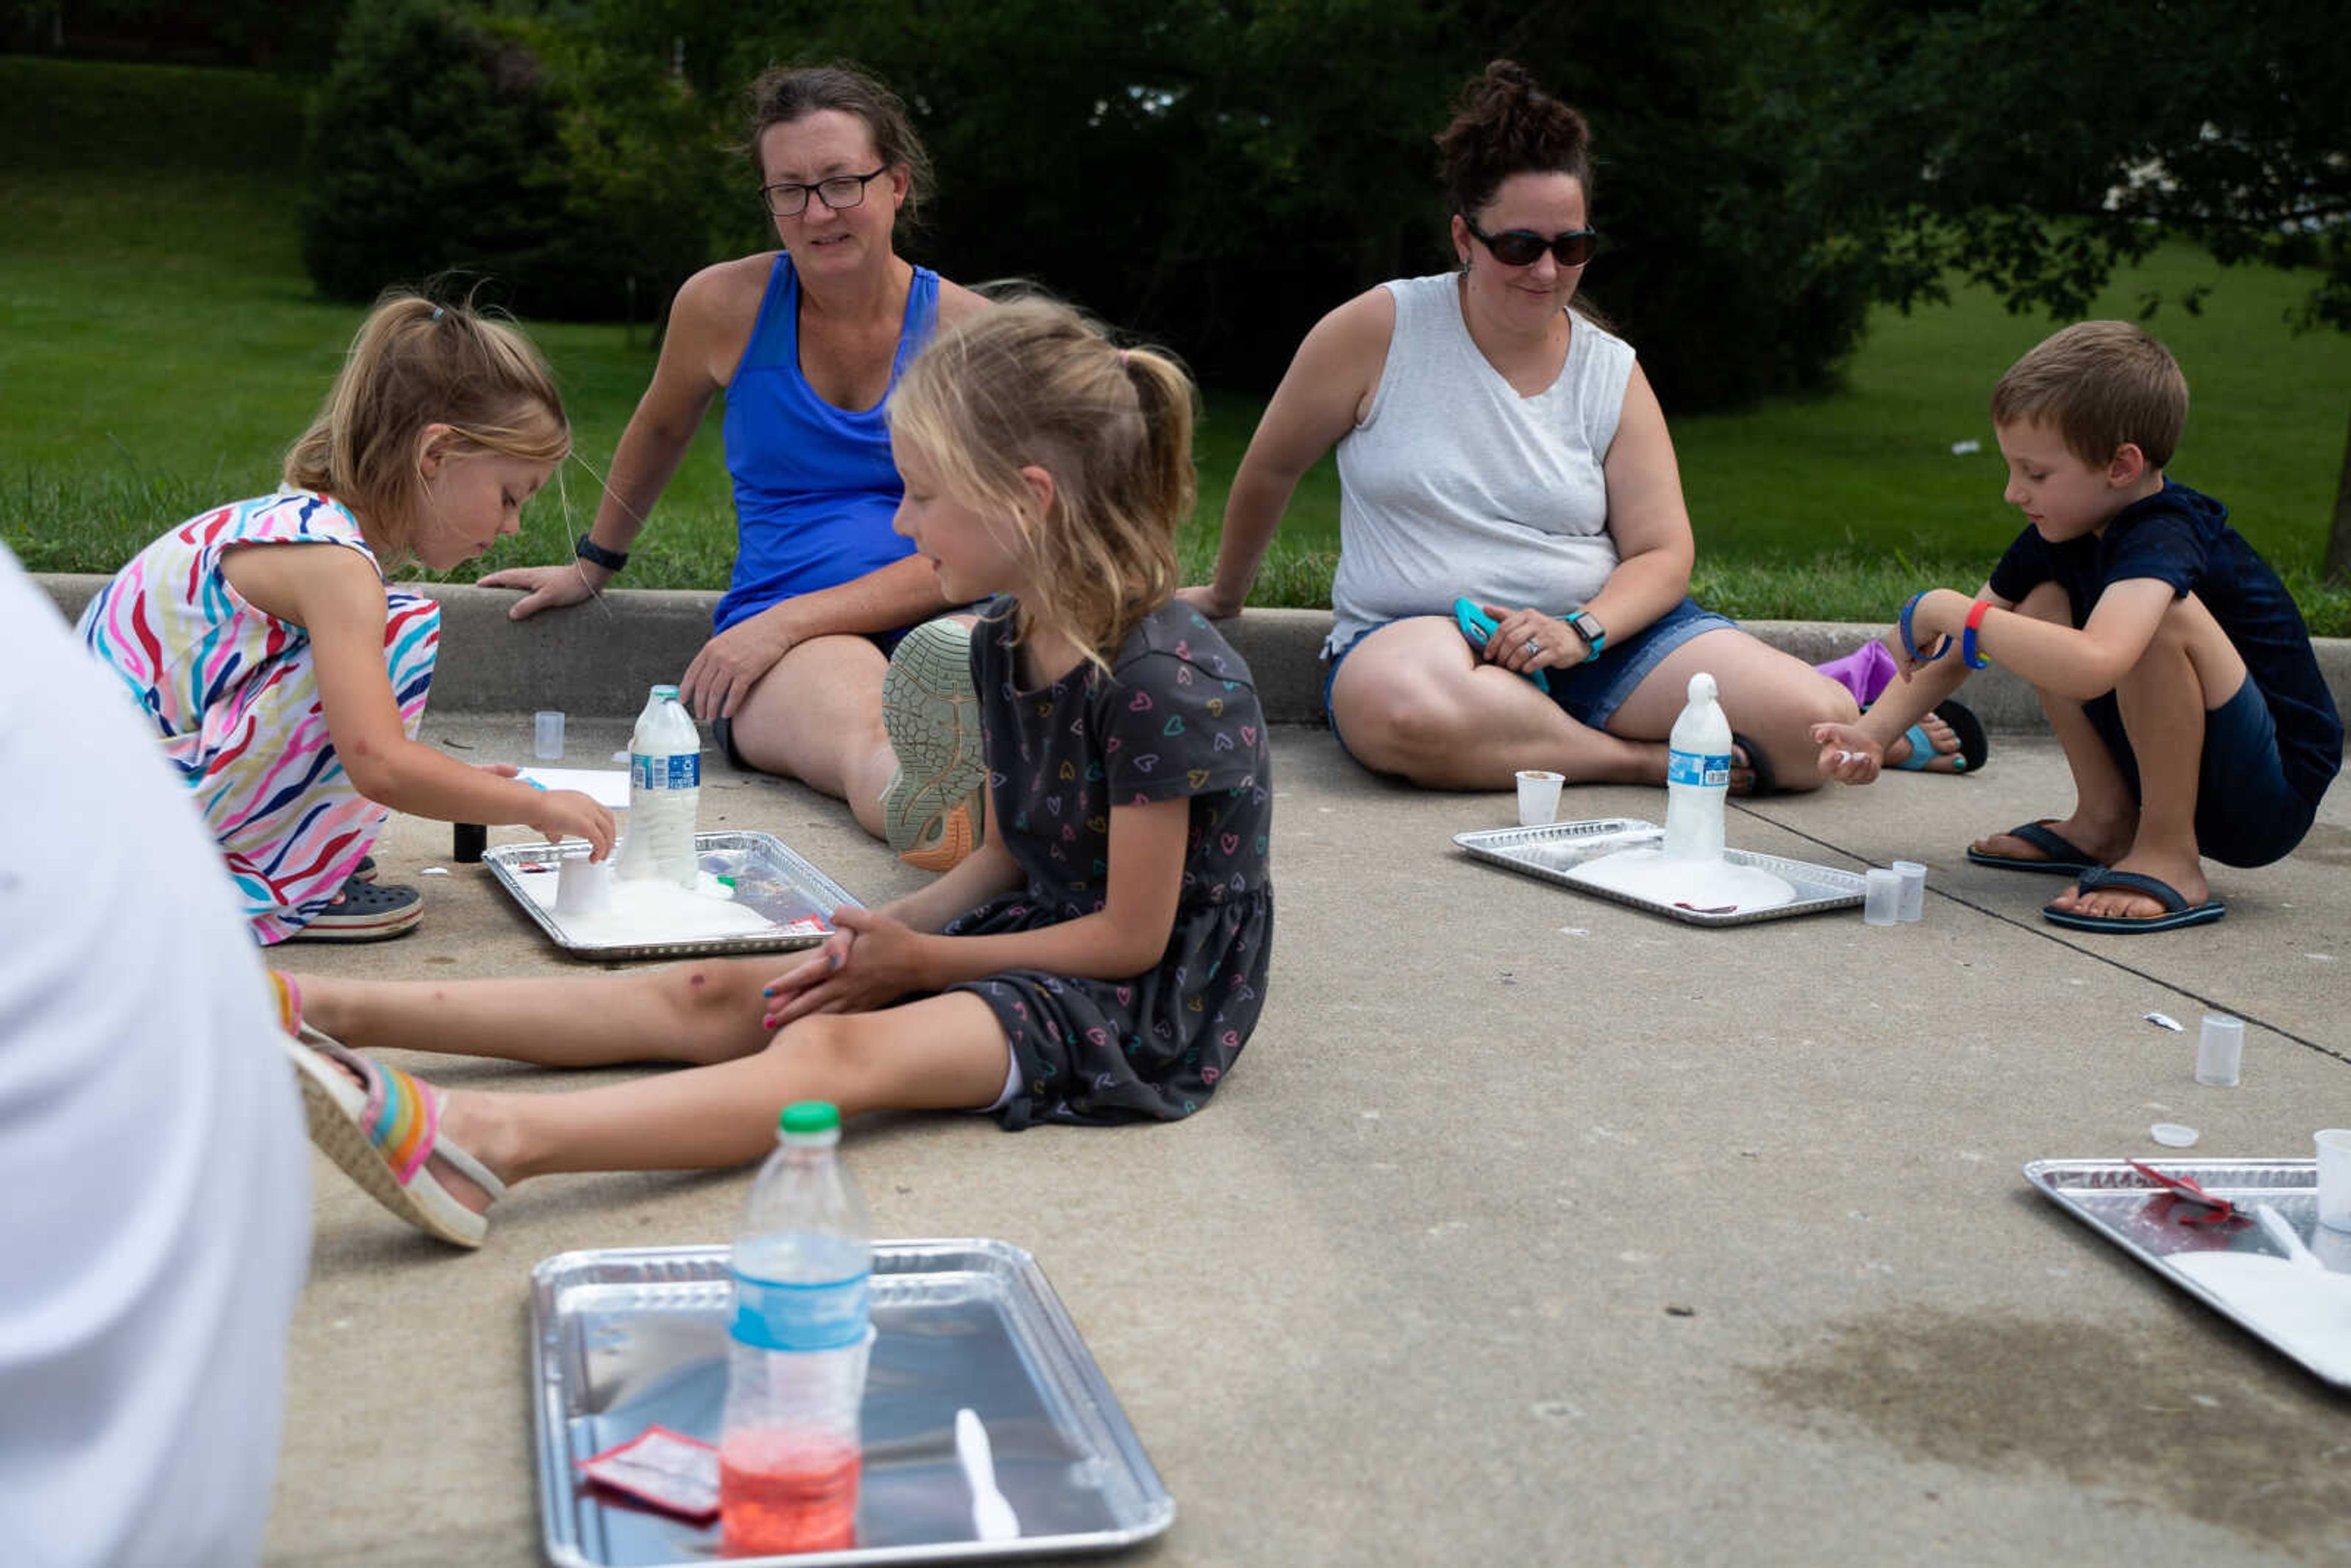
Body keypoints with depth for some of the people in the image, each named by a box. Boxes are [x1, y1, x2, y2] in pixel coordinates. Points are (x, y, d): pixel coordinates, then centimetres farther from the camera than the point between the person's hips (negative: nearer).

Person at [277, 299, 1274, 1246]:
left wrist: (918, 958, -11)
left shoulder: (1164, 683, -22)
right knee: (712, 996, -4)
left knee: (834, 1050, -33)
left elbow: (1133, 935, -18)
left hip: (1151, 1002, -8)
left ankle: (489, 1142, -53)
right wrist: (890, 929, -4)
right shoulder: (1004, 639, 6)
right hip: (1033, 937, 8)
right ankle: (334, 1011, -10)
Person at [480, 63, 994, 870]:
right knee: (859, 719, -41)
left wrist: (787, 621, -12)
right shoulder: (726, 305, 6)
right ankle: (945, 816, -74)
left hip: (940, 623, 1)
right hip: (787, 652, -1)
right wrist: (592, 567, 38)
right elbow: (661, 427, 27)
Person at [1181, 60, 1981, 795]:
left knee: (1815, 721, -20)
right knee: (1413, 714, -43)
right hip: (1418, 633, -3)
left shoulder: (1613, 374, 7)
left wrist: (1581, 630, -16)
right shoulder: (1383, 330, -2)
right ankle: (1650, 761, -22)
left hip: (1603, 631, 3)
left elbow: (1661, 553, 5)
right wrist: (1225, 593, 21)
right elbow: (1273, 465, 10)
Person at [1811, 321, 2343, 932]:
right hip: (2174, 783, 9)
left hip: (2273, 799, -9)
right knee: (2043, 604, 1)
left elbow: (2092, 665, -47)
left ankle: (2169, 859, -18)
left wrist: (1956, 611, -33)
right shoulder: (2063, 534, 0)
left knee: (2162, 614, -32)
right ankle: (2107, 822, 5)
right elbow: (1956, 650, 6)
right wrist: (1872, 733, -9)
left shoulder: (2163, 542, -27)